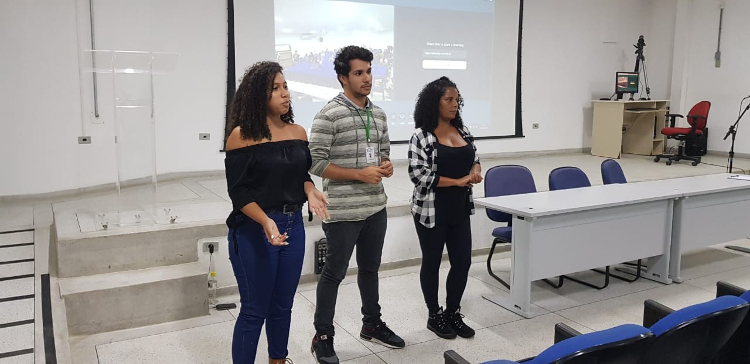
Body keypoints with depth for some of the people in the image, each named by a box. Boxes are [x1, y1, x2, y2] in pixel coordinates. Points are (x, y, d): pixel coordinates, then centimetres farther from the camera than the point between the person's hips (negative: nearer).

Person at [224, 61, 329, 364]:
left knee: (282, 306, 17)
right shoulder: (242, 135, -12)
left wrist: (310, 192, -8)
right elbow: (238, 190, -13)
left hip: (293, 226, 5)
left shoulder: (298, 133, 4)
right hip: (254, 231, -5)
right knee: (255, 310, 4)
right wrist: (266, 222, -25)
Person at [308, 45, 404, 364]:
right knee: (334, 273, 5)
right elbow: (316, 163, -16)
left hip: (376, 207, 7)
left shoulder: (379, 114, 9)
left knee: (370, 268, 20)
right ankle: (322, 337, 20)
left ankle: (372, 324, 37)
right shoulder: (328, 115, -13)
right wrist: (360, 174, -19)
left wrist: (386, 166, -3)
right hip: (343, 211, -7)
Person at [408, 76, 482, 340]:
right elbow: (419, 175, -19)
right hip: (431, 211, -6)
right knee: (432, 263, 9)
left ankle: (453, 312, 29)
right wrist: (457, 181, -18)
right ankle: (434, 316, 26)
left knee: (463, 262, 10)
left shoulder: (463, 130, 6)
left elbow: (475, 157, 19)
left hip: (460, 210, 6)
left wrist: (476, 170, -6)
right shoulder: (421, 136, -13)